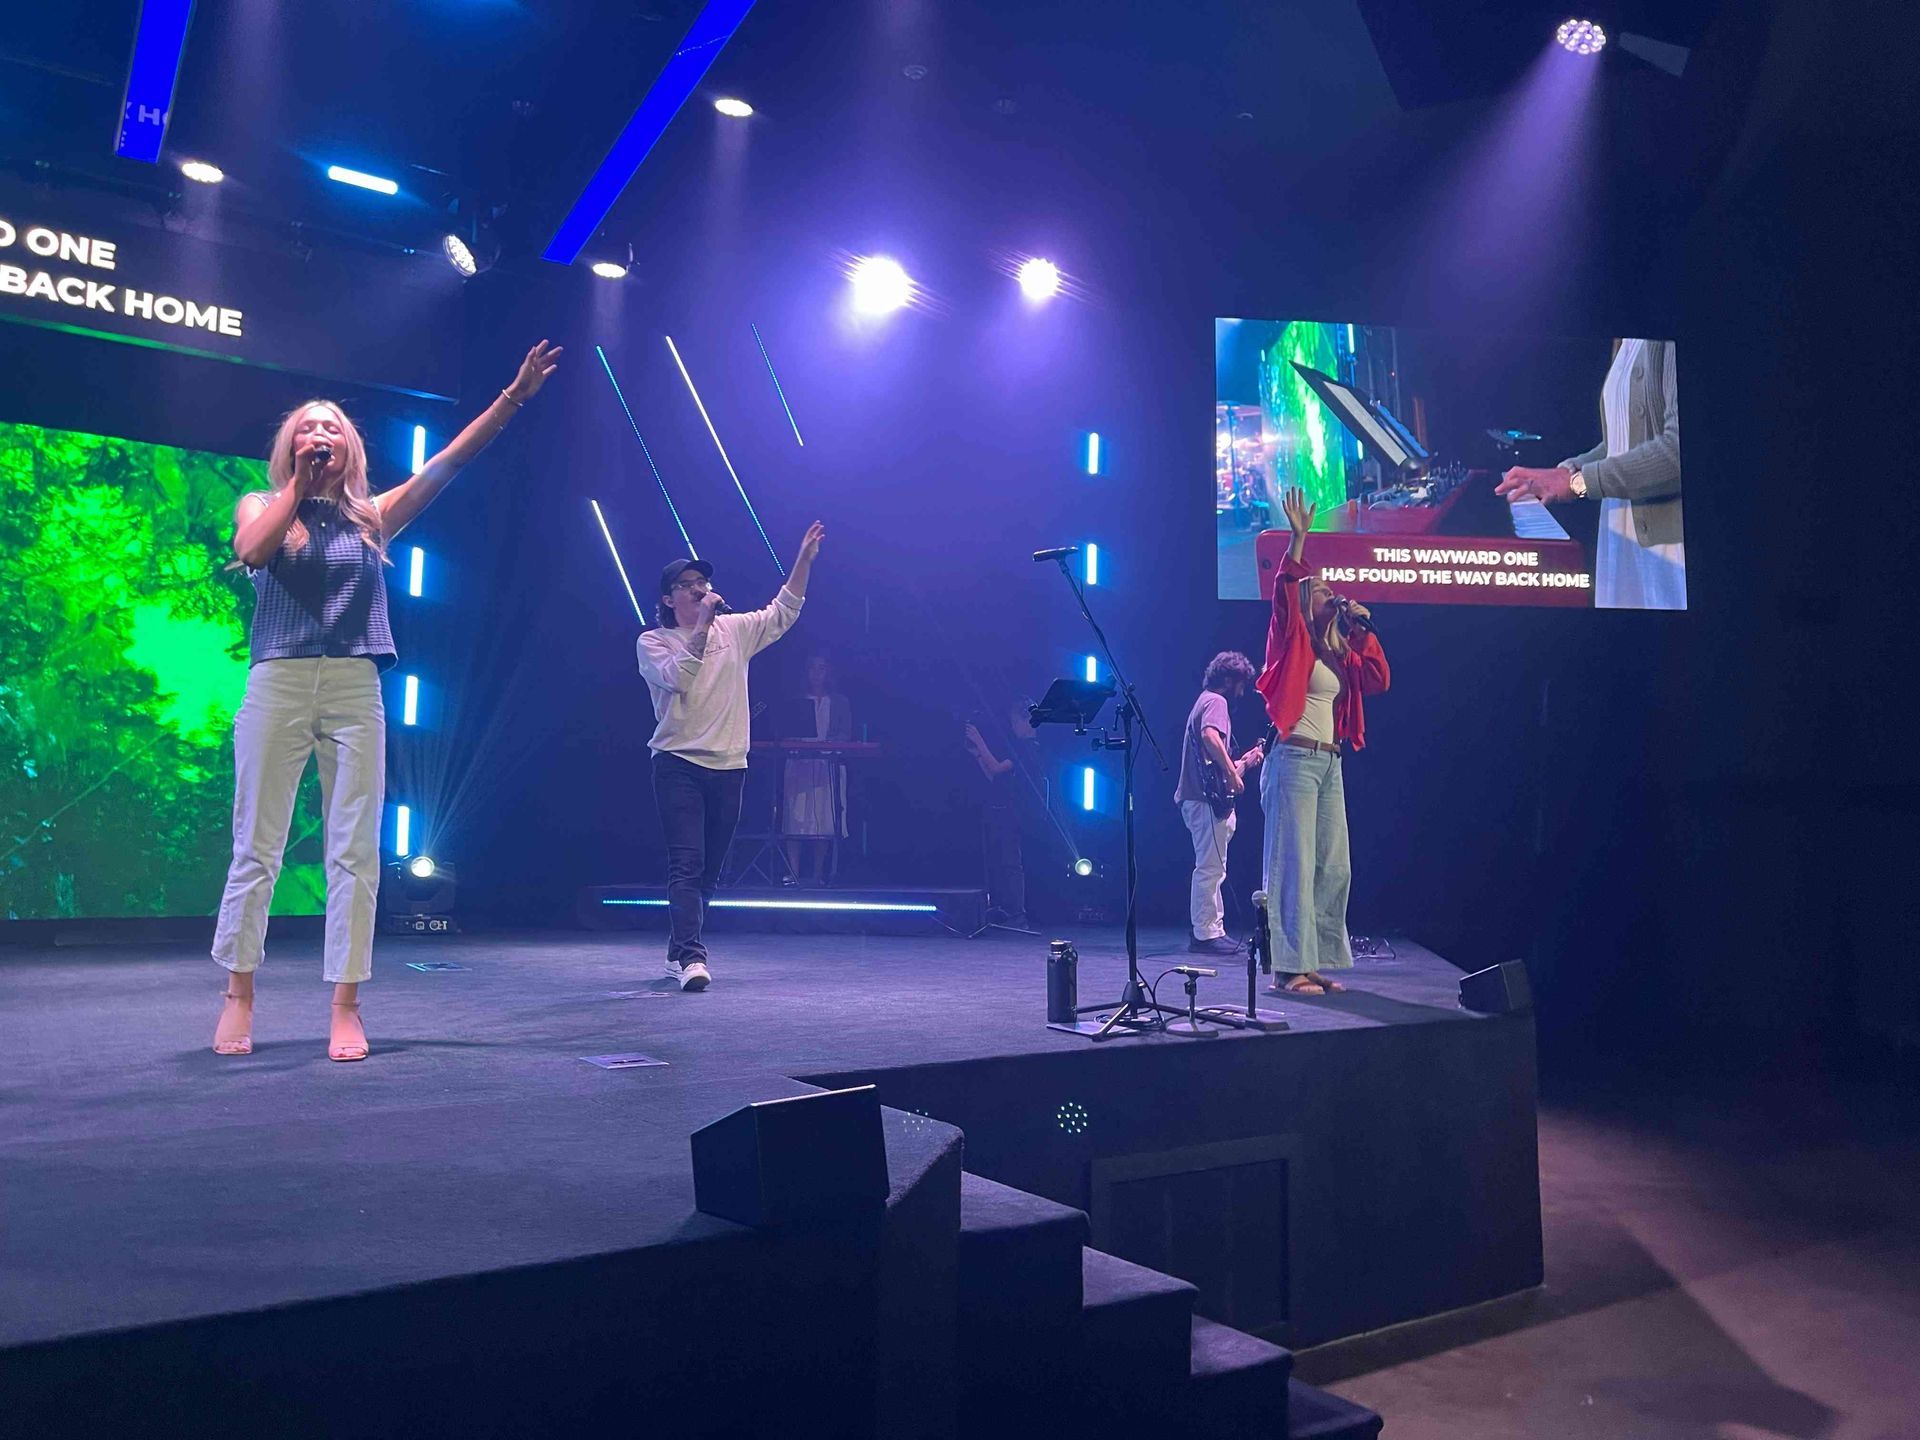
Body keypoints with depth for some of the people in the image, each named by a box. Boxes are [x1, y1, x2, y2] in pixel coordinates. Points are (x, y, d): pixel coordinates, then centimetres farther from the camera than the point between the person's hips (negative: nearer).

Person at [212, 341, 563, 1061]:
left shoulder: (371, 515, 14)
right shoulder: (260, 507, 12)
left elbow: (445, 464, 6)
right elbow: (252, 551, -11)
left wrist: (512, 398, -1)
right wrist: (298, 484, -1)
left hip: (355, 688, 1)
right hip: (277, 683, -1)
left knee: (355, 853, -1)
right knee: (255, 850, 3)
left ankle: (346, 1008, 4)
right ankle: (238, 997, 16)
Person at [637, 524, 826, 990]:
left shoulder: (734, 630, 12)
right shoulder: (652, 641, 1)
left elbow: (783, 613, 12)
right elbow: (678, 676, -17)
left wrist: (804, 558, 4)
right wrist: (701, 624, -21)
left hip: (729, 766, 4)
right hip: (679, 764, -4)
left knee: (710, 869, 11)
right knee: (687, 864, -15)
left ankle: (678, 952, 25)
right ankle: (692, 957, -22)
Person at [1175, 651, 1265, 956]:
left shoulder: (1204, 701, 24)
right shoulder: (1216, 701, -7)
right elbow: (1211, 736, -28)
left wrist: (1243, 762, 25)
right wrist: (1233, 773, -21)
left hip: (1197, 796, 11)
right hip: (1210, 798, -11)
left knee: (1209, 867, 15)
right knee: (1211, 867, -8)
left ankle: (1207, 929, 20)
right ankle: (1207, 933, -6)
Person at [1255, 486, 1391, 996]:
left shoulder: (1339, 652, 18)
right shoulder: (1291, 640, -1)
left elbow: (1378, 680, 14)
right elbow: (1283, 590, -16)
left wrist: (1363, 629, 10)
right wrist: (1298, 537, -23)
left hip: (1329, 766, 8)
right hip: (1294, 760, -8)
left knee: (1334, 869, 8)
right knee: (1294, 866, -8)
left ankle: (1317, 961, 15)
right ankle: (1289, 966, -5)